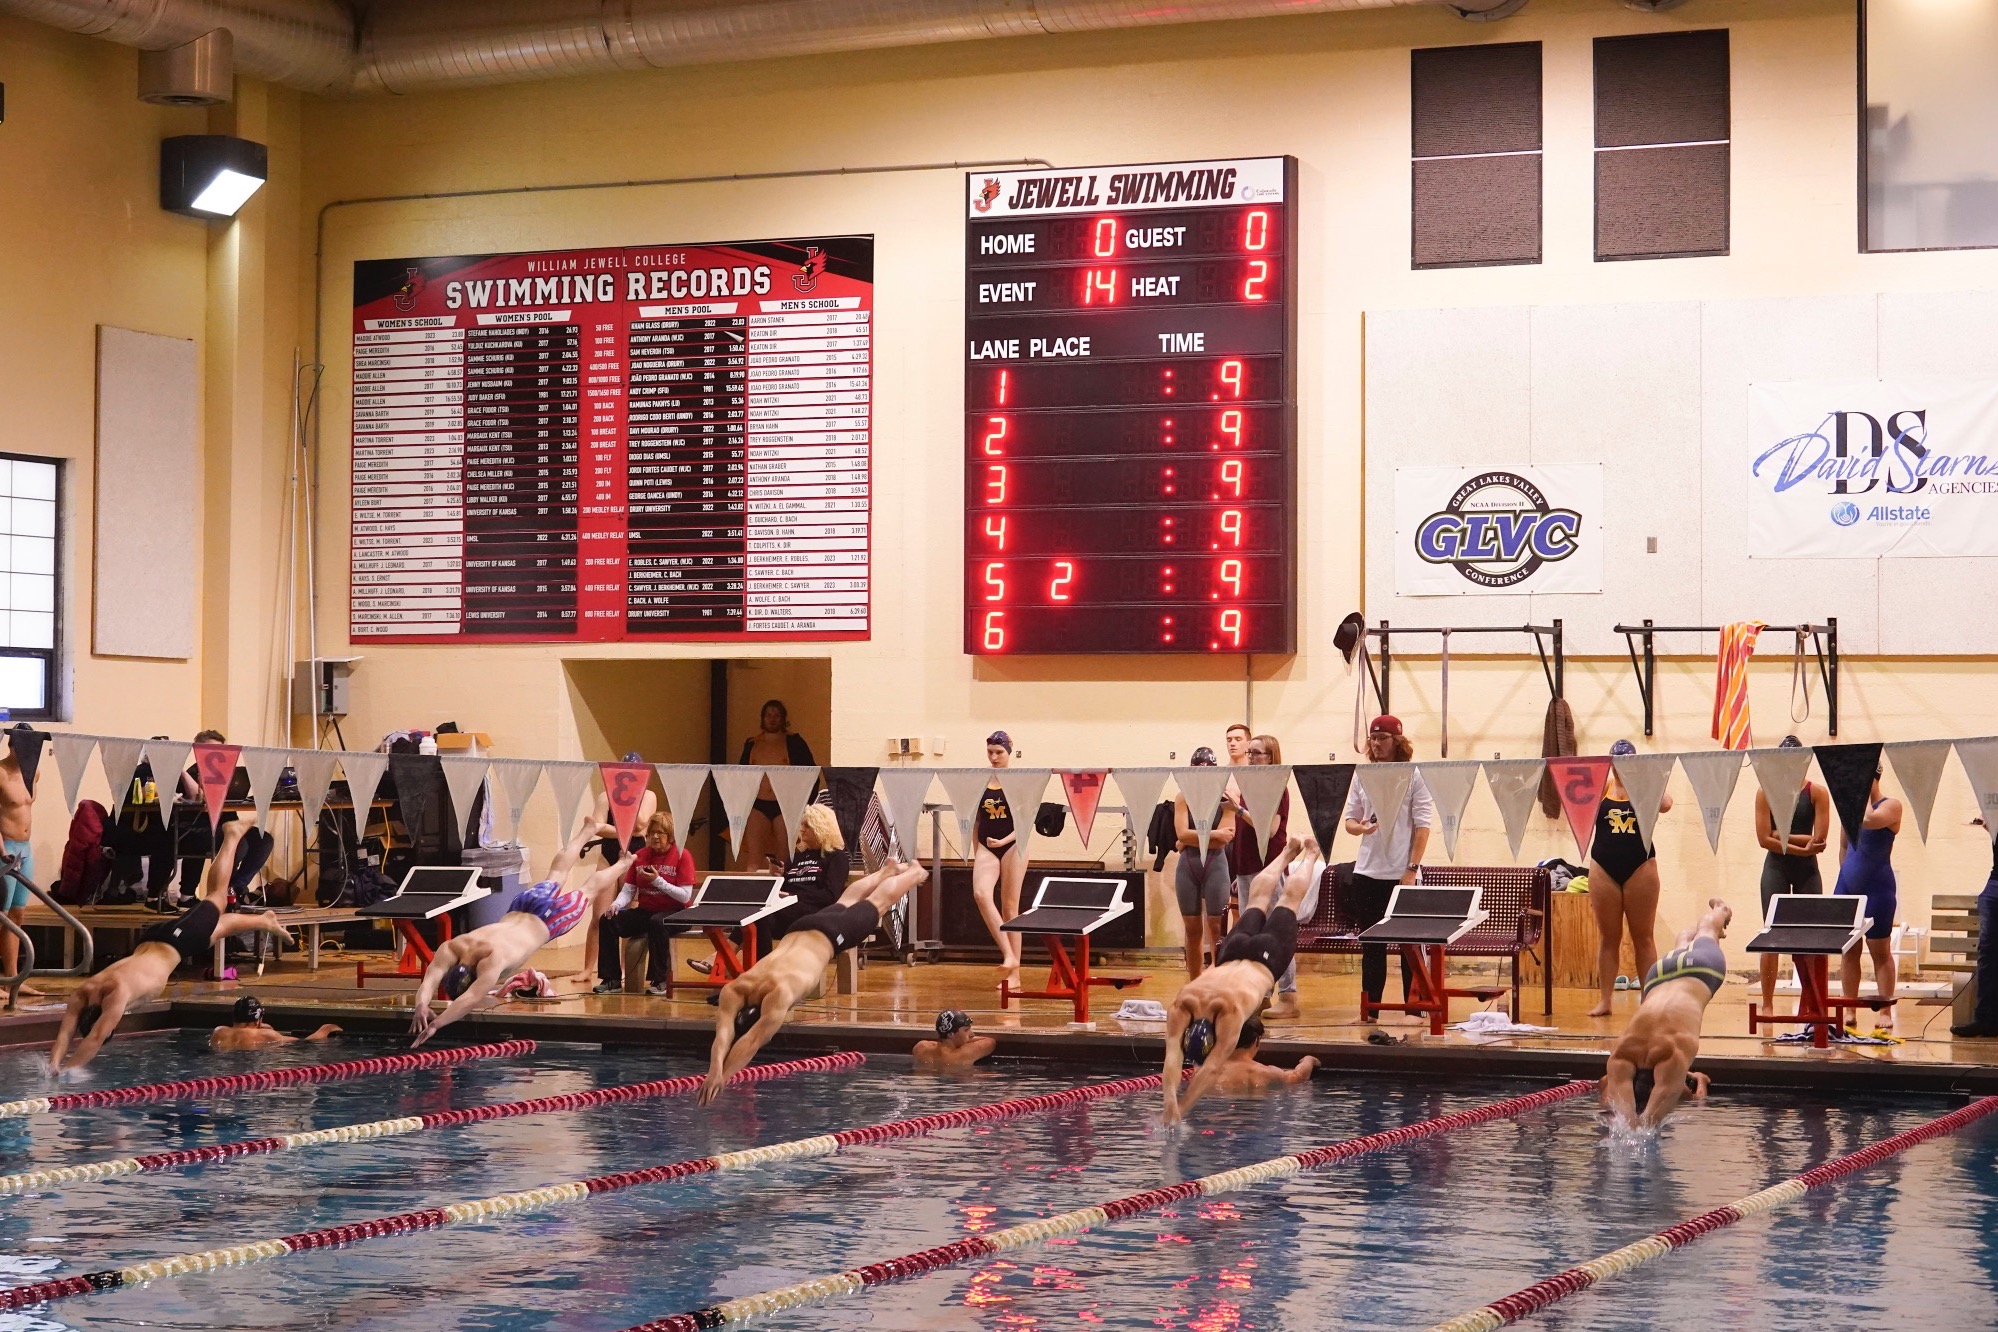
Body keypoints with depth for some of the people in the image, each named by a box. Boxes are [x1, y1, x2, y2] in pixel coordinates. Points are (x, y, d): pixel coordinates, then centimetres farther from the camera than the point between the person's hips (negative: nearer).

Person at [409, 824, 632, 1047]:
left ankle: (624, 864, 56)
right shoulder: (450, 949, -34)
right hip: (520, 908, 5)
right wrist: (422, 1005, -66)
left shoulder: (493, 959, -49)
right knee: (556, 877, 35)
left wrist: (436, 1024, -69)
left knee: (587, 892, 26)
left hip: (545, 919, -5)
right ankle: (588, 831, 62)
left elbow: (472, 999, -59)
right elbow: (430, 981, -43)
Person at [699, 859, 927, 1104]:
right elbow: (723, 1035, -45)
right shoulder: (733, 992, -33)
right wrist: (715, 1069, -64)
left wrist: (720, 1076, -61)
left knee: (878, 903, 24)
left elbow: (752, 1041, -55)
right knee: (846, 903, 35)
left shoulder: (781, 992, -47)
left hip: (828, 935, -5)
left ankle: (915, 872, 53)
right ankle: (887, 871, 64)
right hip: (801, 930, 5)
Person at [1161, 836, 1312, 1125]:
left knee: (1291, 896, 26)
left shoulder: (1231, 1011, -46)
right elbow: (1172, 1056, -45)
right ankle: (1288, 852, 60)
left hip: (1265, 957, -3)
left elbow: (1213, 1067, -49)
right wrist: (1170, 1098, -62)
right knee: (1258, 896, 32)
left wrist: (1180, 1107, -55)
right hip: (1233, 953, 3)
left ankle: (1310, 853, 53)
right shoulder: (1180, 1007, -37)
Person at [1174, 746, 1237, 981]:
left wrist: (1194, 839, -10)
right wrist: (1213, 834, -13)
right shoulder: (1183, 798, 4)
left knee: (1216, 928, -6)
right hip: (1187, 867, 3)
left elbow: (1226, 837, -11)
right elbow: (1182, 833, -9)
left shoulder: (1224, 798, -2)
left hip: (1215, 865, -3)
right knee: (1193, 929, 8)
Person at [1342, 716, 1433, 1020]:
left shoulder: (1414, 777, -3)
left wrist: (1412, 869, -13)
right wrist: (1359, 827, -14)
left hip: (1402, 874, -4)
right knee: (1371, 946, 9)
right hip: (1367, 872, 4)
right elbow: (1349, 820, 11)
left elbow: (1423, 826, -6)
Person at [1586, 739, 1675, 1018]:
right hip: (1604, 867, 1)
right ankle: (1604, 1000, 8)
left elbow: (1664, 805, -17)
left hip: (1639, 866, -1)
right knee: (1608, 937, 5)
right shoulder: (1601, 786, 5)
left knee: (1644, 937, 3)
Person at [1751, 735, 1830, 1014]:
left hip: (1807, 869, 1)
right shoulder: (1766, 791, -2)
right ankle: (1767, 1003, 0)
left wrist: (1781, 835, -10)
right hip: (1776, 867, 0)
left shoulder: (1817, 793, -1)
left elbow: (1819, 839, -11)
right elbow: (1764, 839, -9)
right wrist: (1799, 847, -15)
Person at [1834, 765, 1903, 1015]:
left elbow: (1869, 821, -27)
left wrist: (1865, 795, -13)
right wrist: (1846, 873, 14)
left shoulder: (1890, 806, -6)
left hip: (1877, 888, -6)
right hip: (1847, 887, 6)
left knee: (1880, 950, -2)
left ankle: (1885, 1011, 0)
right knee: (1848, 951, 6)